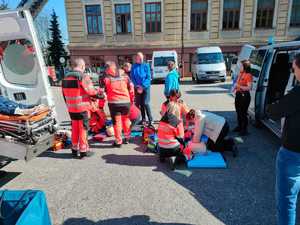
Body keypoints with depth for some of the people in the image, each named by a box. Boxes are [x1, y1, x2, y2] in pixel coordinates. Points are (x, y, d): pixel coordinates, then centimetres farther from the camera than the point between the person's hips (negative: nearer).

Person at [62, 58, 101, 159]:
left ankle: (74, 149, 27)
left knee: (74, 128, 17)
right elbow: (91, 91, -13)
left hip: (71, 108, 7)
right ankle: (83, 151, 9)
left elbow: (65, 94, 15)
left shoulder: (66, 78, 9)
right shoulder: (83, 77, -14)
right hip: (82, 108, -6)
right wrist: (99, 94, 5)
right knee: (83, 128, 2)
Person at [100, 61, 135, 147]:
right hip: (126, 102, 3)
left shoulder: (106, 79, 0)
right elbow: (131, 89, 11)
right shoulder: (125, 77, 9)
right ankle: (127, 138, 31)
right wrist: (132, 100, 22)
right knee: (126, 119, 21)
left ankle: (118, 141, 12)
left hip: (114, 103, -3)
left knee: (116, 122, 6)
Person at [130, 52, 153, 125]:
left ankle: (150, 119, -2)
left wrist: (142, 86, -14)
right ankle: (143, 119, 21)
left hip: (146, 87, -3)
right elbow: (132, 78, 3)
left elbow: (148, 77, -6)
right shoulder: (134, 67, 4)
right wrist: (137, 86, -10)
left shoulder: (146, 66, -2)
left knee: (146, 103, -11)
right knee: (140, 104, 8)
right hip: (137, 88, 3)